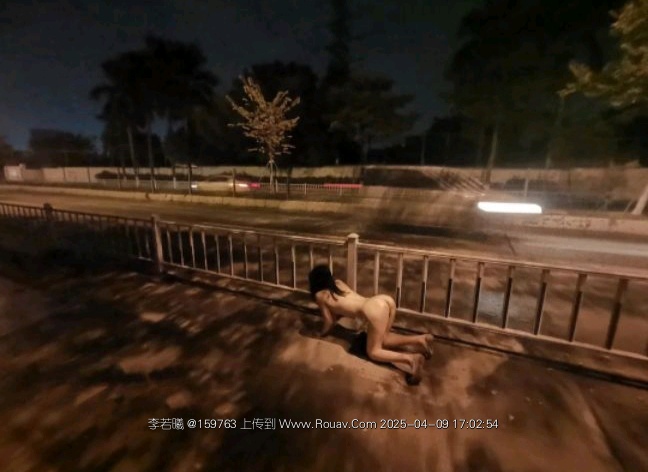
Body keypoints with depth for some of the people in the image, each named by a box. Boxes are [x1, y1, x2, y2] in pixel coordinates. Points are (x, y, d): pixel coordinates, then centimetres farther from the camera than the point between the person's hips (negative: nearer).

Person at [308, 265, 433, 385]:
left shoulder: (320, 295, 11)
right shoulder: (338, 282, 28)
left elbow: (329, 322, 19)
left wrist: (322, 333, 37)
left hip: (374, 310, -8)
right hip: (385, 299, 8)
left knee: (373, 352, 8)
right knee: (382, 339, 25)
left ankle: (411, 358, -11)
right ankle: (419, 339, 10)